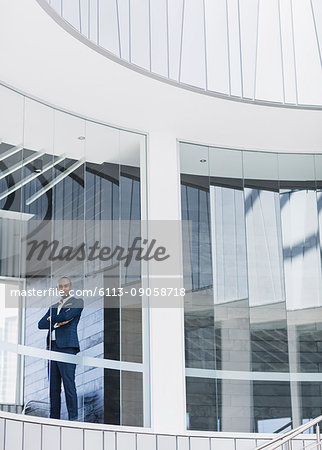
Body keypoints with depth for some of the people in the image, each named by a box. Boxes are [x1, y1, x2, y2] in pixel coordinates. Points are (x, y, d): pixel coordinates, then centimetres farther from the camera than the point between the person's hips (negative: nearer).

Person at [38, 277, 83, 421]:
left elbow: (66, 316, -12)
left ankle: (73, 418, -11)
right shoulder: (53, 307, 25)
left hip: (67, 347, -6)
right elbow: (41, 324, 13)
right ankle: (54, 418, 7)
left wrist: (51, 319, 6)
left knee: (69, 384, -13)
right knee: (53, 387, 4)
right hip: (52, 348, 6)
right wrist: (57, 323, -4)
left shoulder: (77, 302, 7)